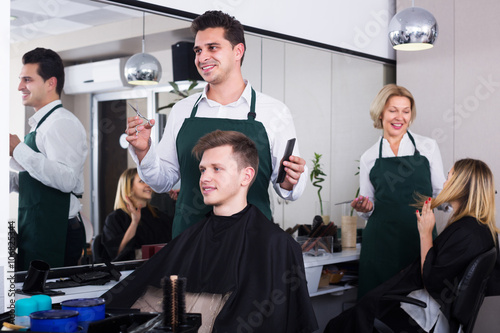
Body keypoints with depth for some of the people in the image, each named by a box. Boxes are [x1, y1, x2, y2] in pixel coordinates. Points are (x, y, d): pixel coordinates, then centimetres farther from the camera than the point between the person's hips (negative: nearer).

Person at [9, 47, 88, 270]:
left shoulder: (62, 124, -12)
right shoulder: (40, 125, 19)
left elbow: (66, 180, -27)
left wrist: (19, 150, -24)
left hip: (53, 235, -9)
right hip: (36, 232, 9)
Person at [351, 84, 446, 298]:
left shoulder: (428, 147, 7)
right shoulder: (368, 158, 9)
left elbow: (440, 194, 12)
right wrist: (365, 208, -6)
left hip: (421, 238, 0)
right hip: (381, 242, 1)